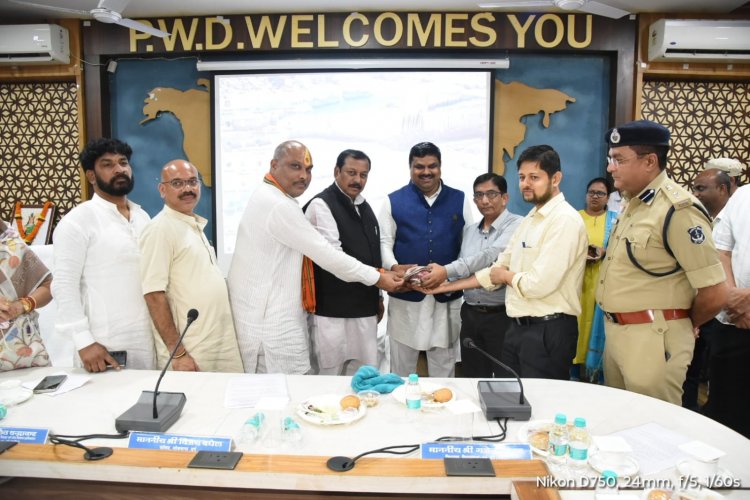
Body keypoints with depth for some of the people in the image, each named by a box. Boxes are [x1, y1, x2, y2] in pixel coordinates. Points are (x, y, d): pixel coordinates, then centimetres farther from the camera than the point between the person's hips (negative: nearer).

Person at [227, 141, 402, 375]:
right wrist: (376, 277, -9)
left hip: (265, 317, 10)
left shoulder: (268, 198, 13)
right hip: (272, 324, -10)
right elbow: (326, 254, -19)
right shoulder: (279, 206, -20)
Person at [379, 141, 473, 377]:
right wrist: (394, 267, -20)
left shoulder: (459, 200, 7)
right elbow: (384, 241, -1)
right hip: (405, 294, -1)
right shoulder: (394, 201, 3)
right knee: (401, 364, 13)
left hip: (447, 295, 1)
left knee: (444, 364, 15)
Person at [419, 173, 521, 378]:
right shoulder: (468, 230, 13)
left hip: (502, 315, -6)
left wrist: (447, 271, -32)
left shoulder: (516, 225, -9)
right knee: (472, 380, 15)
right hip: (470, 315, 6)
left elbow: (492, 256, -25)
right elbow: (461, 271, 12)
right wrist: (437, 279, -8)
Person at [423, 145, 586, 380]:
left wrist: (505, 276, -4)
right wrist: (445, 287, 12)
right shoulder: (531, 219, 14)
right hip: (518, 327, 9)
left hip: (548, 332, -9)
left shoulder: (564, 220, -15)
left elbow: (540, 284, -24)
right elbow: (497, 270, 16)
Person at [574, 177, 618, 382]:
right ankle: (574, 371, 6)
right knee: (577, 322, -2)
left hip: (603, 283, 0)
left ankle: (594, 369, 10)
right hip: (577, 280, 0)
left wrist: (604, 252, -16)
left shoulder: (616, 219, 10)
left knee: (597, 323, 0)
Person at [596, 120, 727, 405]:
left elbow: (715, 293, -16)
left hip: (651, 341, -8)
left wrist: (678, 327, 1)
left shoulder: (678, 210, -17)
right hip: (615, 333, 9)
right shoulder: (632, 204, 11)